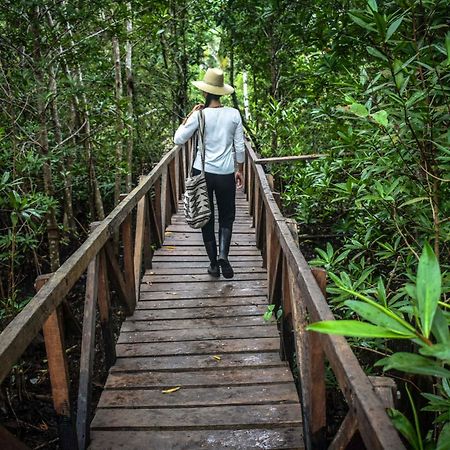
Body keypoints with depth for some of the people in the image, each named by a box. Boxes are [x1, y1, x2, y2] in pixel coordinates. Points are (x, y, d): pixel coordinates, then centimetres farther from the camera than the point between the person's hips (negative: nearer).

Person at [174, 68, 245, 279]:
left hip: (202, 172, -1)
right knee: (226, 216, 16)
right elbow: (239, 147, 1)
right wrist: (239, 170, 12)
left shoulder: (199, 115, -10)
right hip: (226, 174, 1)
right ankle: (223, 254, -7)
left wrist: (189, 116, 3)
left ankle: (214, 263, 16)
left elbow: (178, 139, -4)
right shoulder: (234, 114, -4)